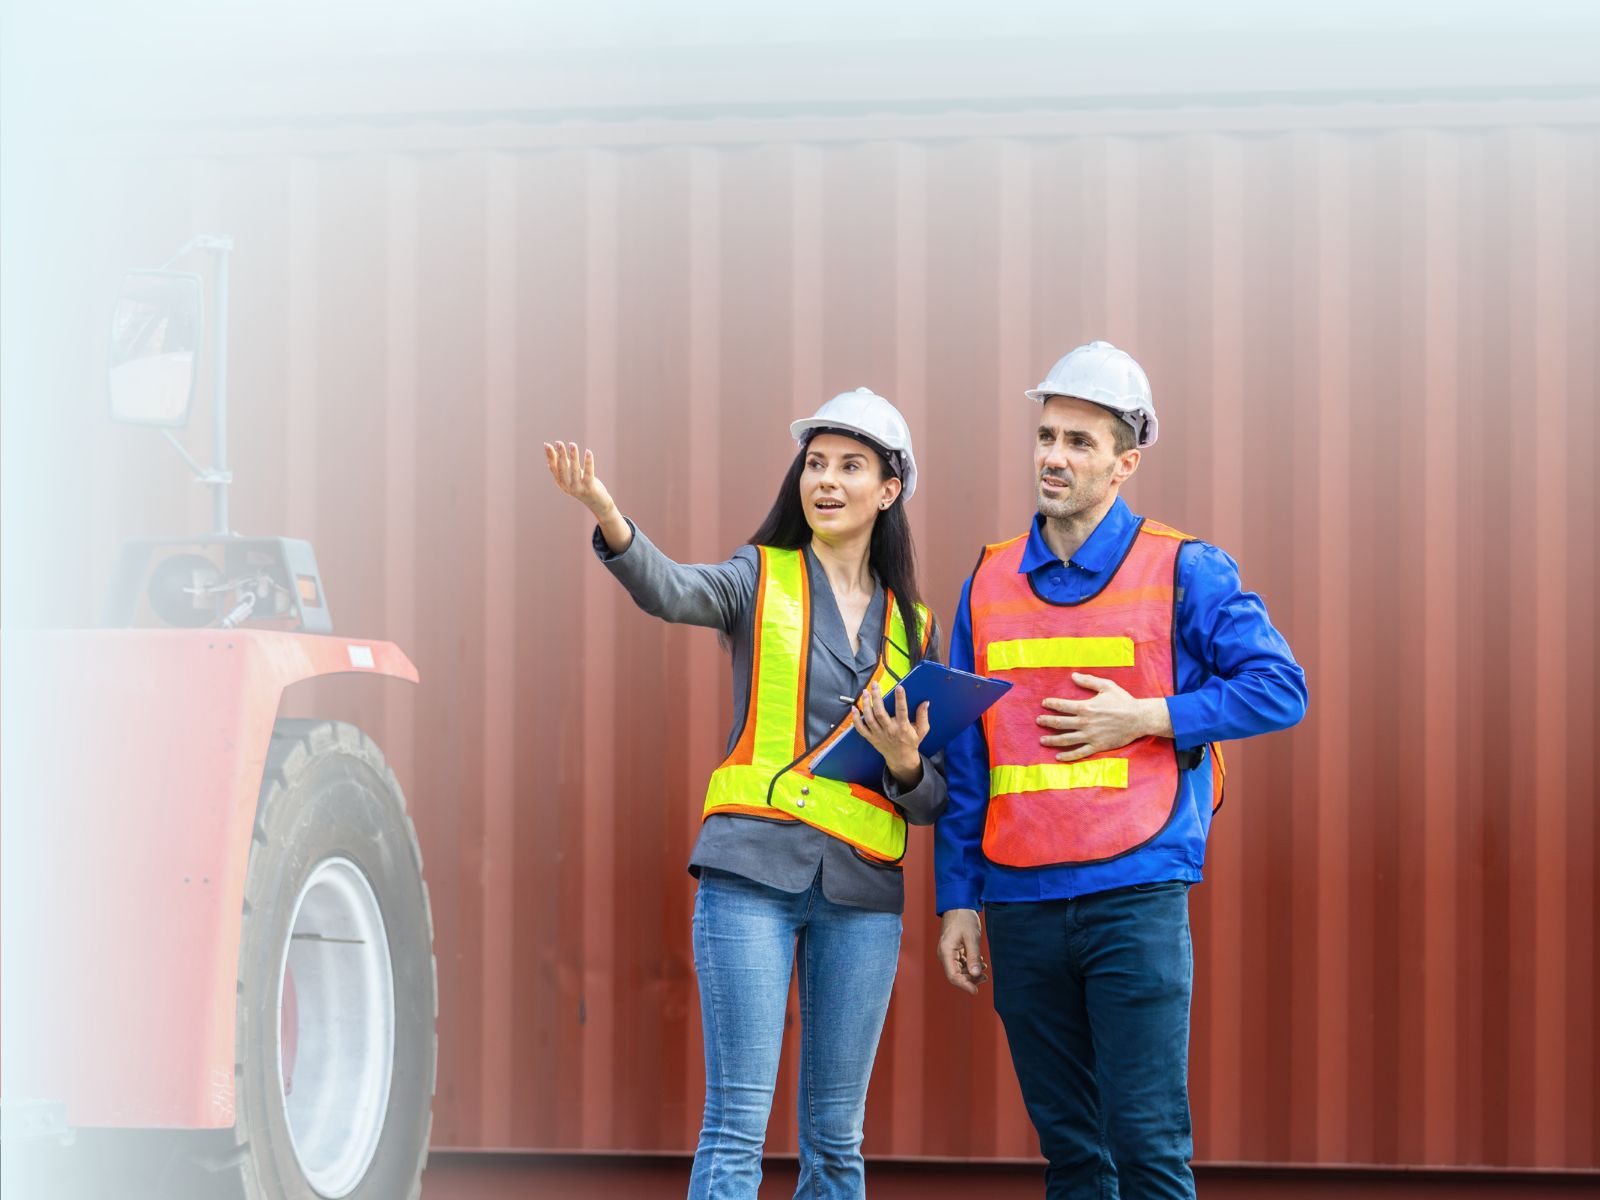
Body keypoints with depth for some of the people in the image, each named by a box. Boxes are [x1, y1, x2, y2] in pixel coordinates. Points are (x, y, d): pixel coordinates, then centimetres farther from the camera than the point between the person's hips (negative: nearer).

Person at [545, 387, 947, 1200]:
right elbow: (668, 591, -18)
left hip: (862, 889, 3)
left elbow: (933, 801, 15)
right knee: (736, 1125, -10)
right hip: (751, 869, -3)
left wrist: (905, 764, -9)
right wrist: (606, 515, -38)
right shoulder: (761, 579, 6)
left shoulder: (910, 624, 14)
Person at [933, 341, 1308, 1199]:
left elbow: (1280, 688, -2)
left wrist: (1145, 718, -9)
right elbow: (963, 759, 14)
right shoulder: (990, 582, 12)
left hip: (1136, 899, -4)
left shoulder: (1182, 572, 1)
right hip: (1021, 904, 4)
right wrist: (957, 901, 10)